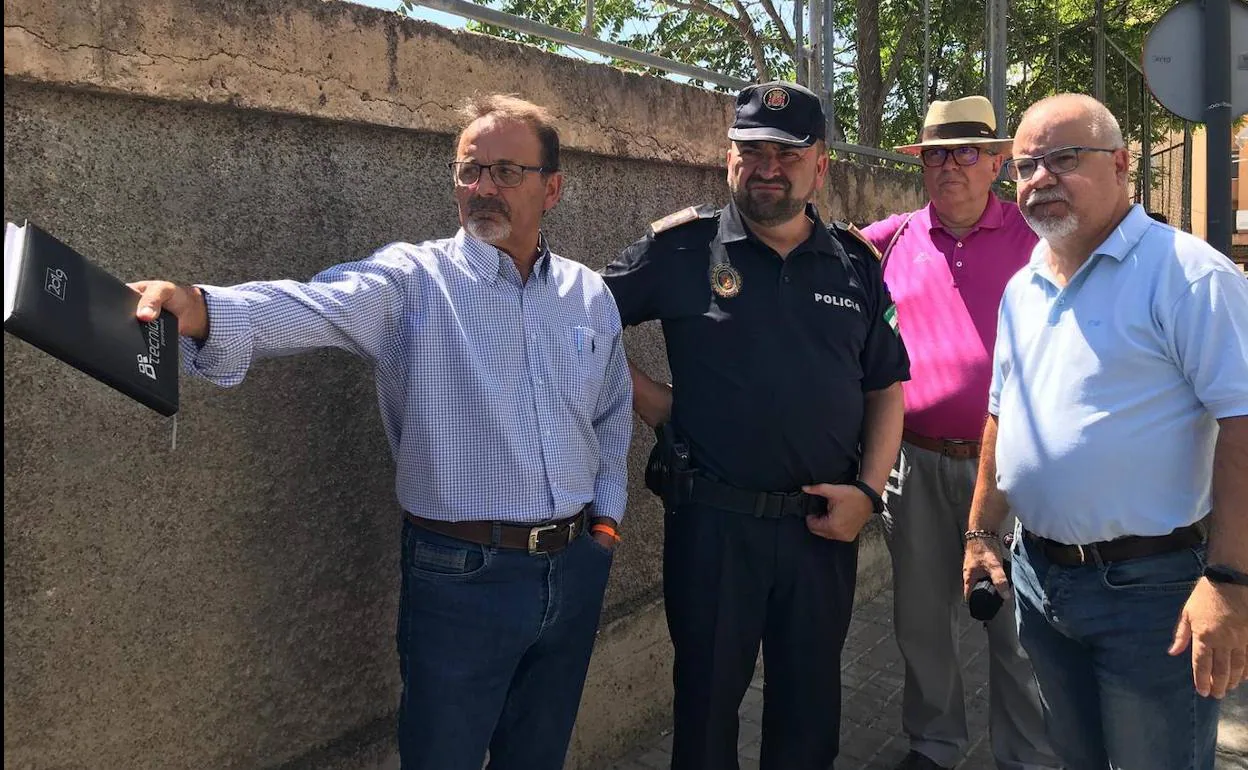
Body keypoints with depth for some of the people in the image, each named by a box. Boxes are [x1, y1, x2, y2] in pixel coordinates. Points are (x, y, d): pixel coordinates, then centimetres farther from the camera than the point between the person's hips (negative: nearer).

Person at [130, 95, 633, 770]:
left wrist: (607, 513, 10)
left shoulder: (591, 296, 6)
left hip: (575, 569, 5)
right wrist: (203, 311, -47)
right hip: (462, 577, -4)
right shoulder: (412, 280, -9)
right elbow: (314, 306, -29)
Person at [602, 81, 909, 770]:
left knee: (811, 701, 19)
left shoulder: (856, 265, 5)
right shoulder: (682, 246, -4)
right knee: (707, 696, 15)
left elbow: (886, 386, 9)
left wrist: (869, 488, -2)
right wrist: (644, 394, -5)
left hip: (826, 524, 3)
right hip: (713, 522, -2)